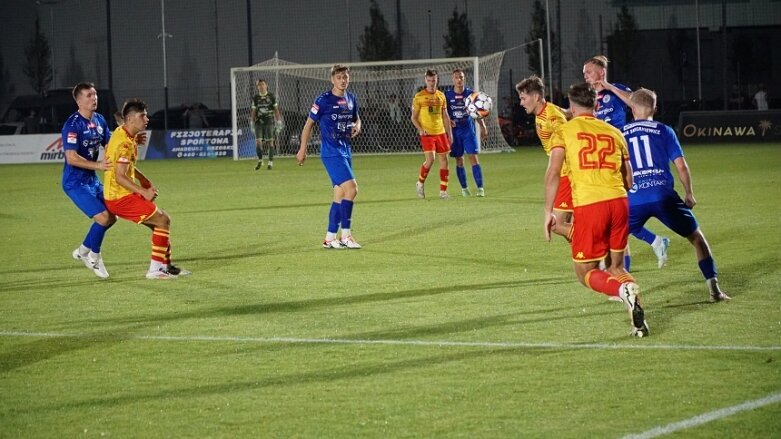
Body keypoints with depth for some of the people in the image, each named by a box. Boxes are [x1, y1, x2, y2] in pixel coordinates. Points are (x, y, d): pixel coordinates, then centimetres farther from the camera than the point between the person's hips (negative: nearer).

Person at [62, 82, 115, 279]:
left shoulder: (99, 120, 5)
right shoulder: (73, 125, -21)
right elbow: (71, 158, -26)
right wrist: (98, 165, -30)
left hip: (92, 180, 9)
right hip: (75, 182, -9)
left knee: (112, 217, 13)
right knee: (103, 217, -16)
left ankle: (83, 251, 29)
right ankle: (94, 256, 7)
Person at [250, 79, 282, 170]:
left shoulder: (271, 96, 2)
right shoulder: (255, 98, 7)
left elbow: (276, 110, 5)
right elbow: (253, 111, 12)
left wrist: (278, 122, 0)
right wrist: (252, 123, 8)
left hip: (269, 122, -1)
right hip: (259, 122, 1)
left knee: (270, 142, -2)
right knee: (258, 142, -8)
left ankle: (271, 162, 6)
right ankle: (260, 160, 10)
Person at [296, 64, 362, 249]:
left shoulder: (351, 99, 9)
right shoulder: (323, 100, -10)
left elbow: (356, 118, 25)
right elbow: (309, 123, -3)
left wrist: (357, 125, 0)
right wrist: (303, 149, -3)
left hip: (345, 151, 7)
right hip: (331, 152, -7)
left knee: (340, 195, 8)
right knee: (351, 188, -18)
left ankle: (330, 238, 15)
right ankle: (345, 235, -13)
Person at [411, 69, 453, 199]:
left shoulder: (441, 96, 10)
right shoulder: (419, 96, -2)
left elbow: (445, 117, 16)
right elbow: (414, 117, 1)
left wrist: (450, 134, 12)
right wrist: (420, 130, -15)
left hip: (440, 133, 5)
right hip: (427, 134, -5)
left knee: (444, 160, 3)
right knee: (430, 159, -18)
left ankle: (443, 191, 10)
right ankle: (420, 183, 5)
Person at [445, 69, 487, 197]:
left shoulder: (470, 93, 0)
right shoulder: (447, 95, -1)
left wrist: (483, 127, 0)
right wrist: (448, 121, -13)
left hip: (468, 130, 0)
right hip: (454, 131, 0)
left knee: (473, 157, -8)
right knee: (459, 160, 4)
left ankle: (480, 187, -8)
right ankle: (464, 188, 15)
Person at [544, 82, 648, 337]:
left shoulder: (564, 132, 7)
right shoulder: (614, 133, 18)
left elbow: (553, 173, -5)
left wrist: (548, 212, -2)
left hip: (587, 206, -4)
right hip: (618, 201, 4)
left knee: (585, 272, 10)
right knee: (616, 267, 20)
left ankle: (623, 291, -21)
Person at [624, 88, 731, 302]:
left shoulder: (621, 134, 13)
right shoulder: (664, 130, 10)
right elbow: (681, 166, 4)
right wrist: (688, 193, 18)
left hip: (634, 200, 1)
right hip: (664, 196, -1)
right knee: (696, 237, 15)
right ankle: (713, 288, 5)